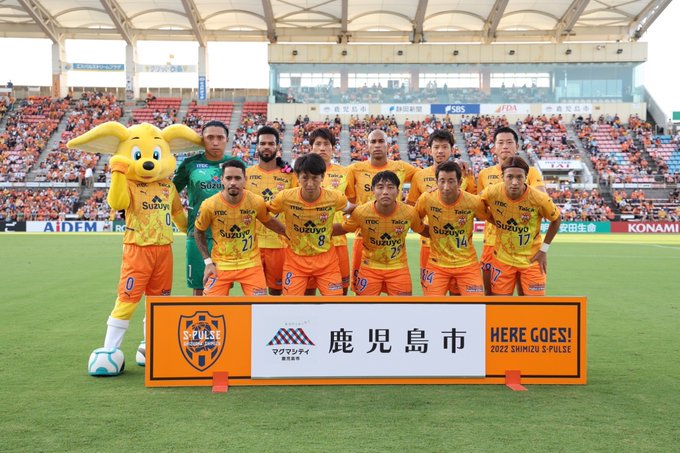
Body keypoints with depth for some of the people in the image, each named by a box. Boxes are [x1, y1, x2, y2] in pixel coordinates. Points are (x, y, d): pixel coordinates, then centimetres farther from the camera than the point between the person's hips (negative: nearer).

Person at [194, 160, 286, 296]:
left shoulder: (256, 202, -12)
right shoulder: (209, 205, -15)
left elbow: (268, 221, 10)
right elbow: (198, 231, 3)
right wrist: (208, 261, -2)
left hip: (250, 263, 1)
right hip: (220, 264, -1)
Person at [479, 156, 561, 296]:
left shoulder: (539, 198, -21)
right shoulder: (492, 193, -18)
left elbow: (556, 219, -2)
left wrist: (544, 249, -4)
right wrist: (498, 224, -2)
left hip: (532, 259, -1)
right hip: (503, 258, 1)